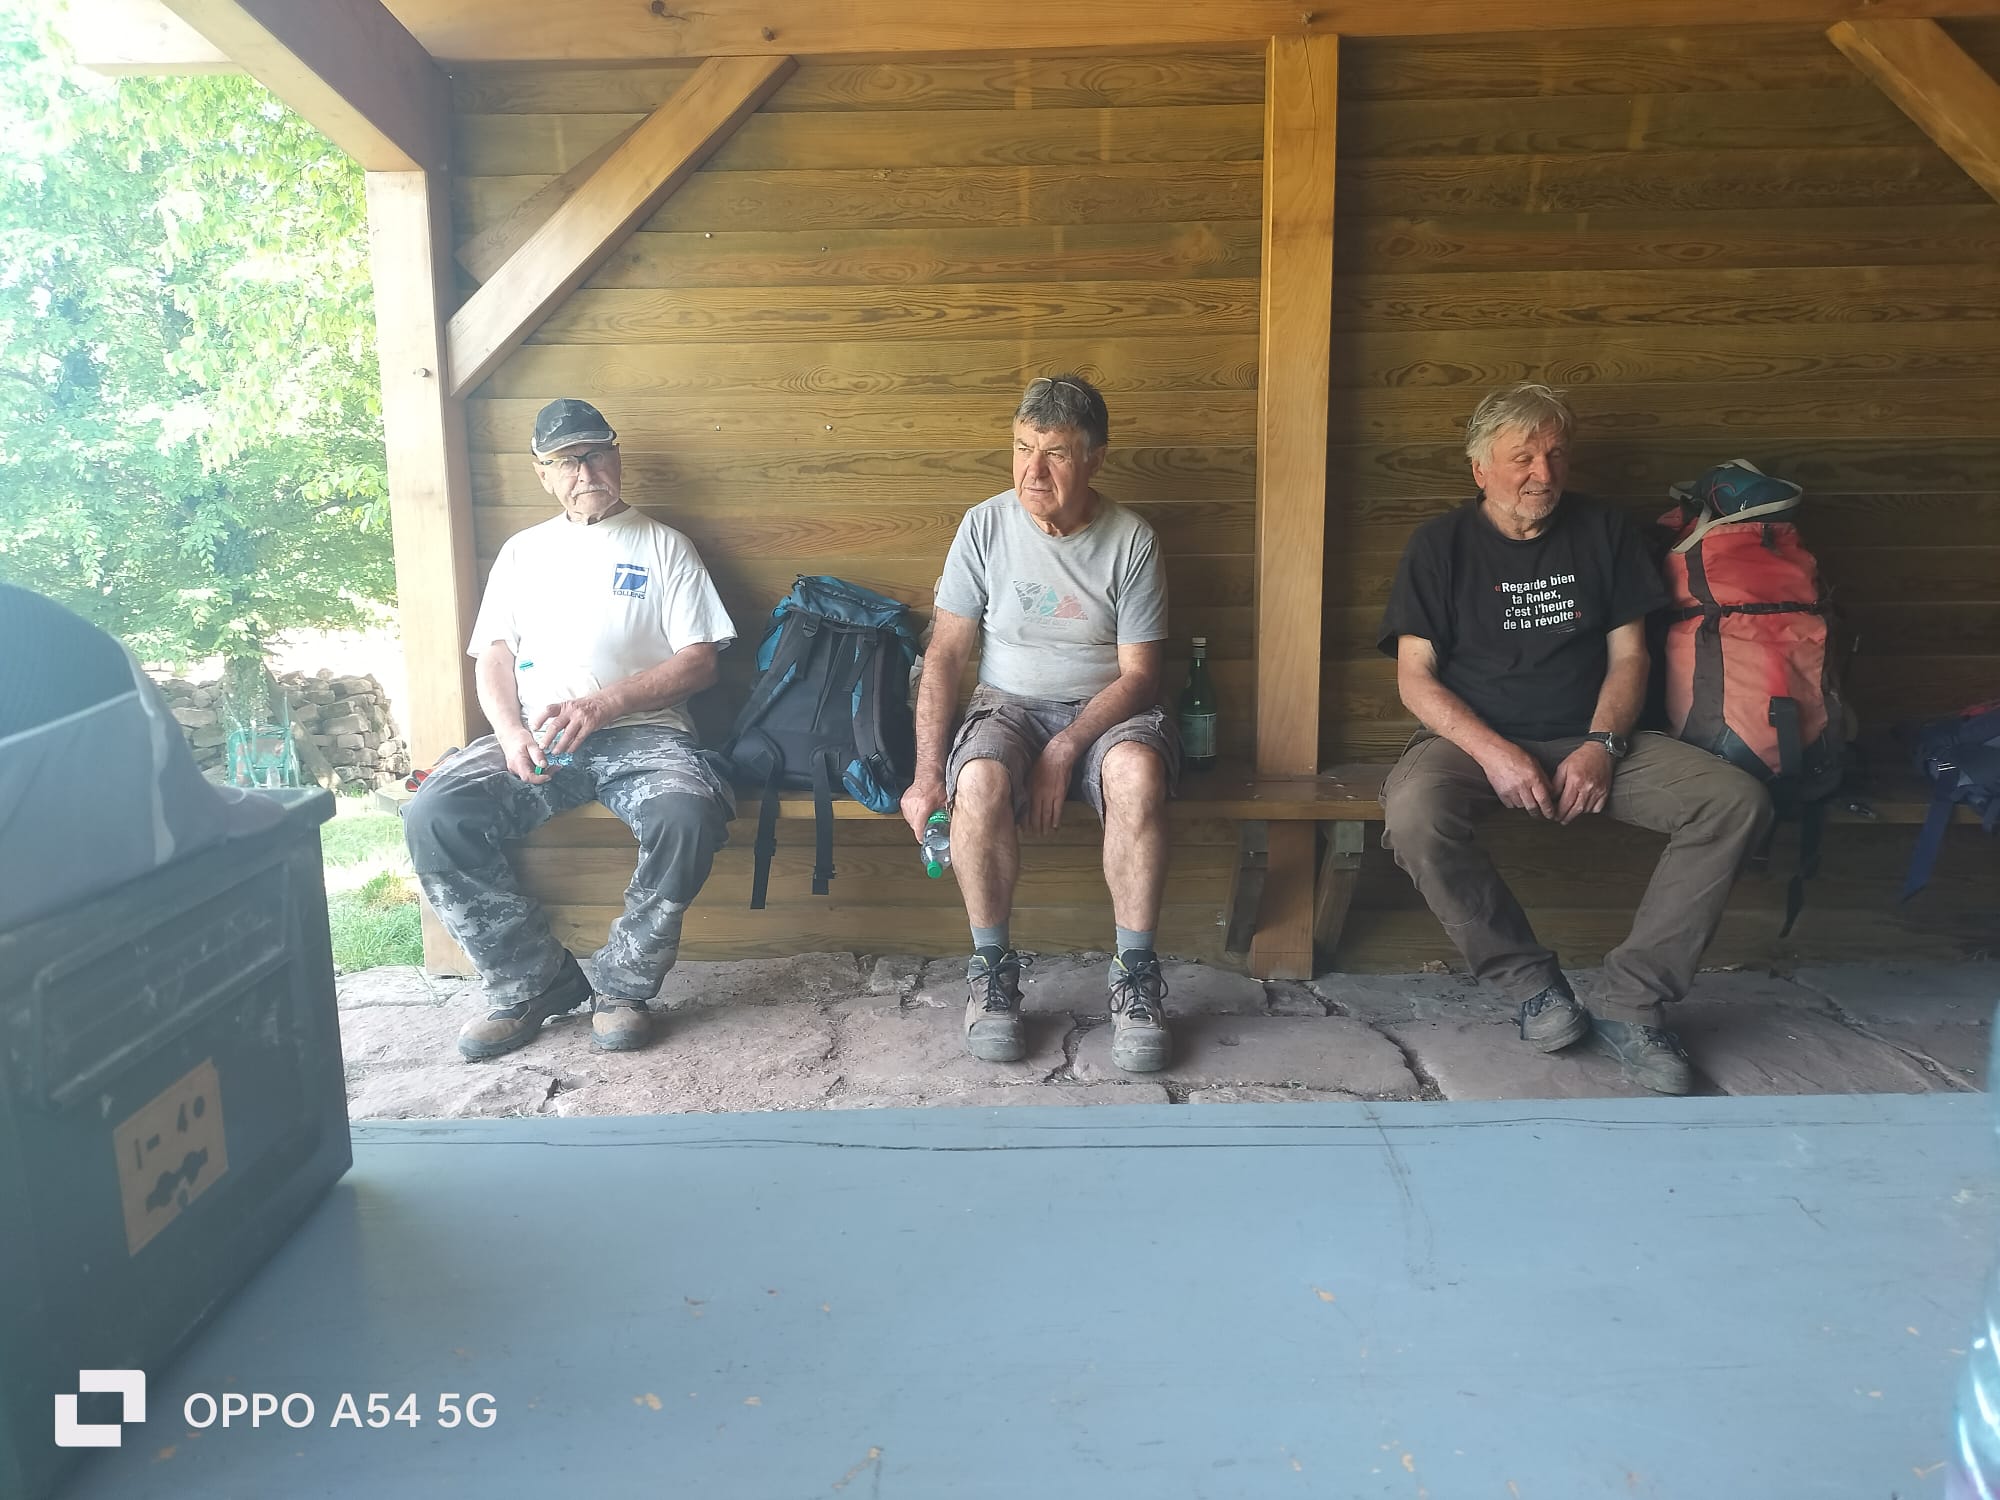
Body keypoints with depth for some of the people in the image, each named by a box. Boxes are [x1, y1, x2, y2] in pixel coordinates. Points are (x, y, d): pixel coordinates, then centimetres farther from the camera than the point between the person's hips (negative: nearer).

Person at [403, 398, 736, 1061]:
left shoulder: (662, 545, 11)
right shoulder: (522, 551, 22)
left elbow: (699, 660, 1)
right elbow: (493, 656, 14)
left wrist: (599, 705, -13)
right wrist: (511, 733, -8)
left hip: (641, 732, -3)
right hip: (532, 740, 3)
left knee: (687, 814, -36)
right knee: (432, 817, -23)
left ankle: (622, 984, -14)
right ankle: (533, 980, -9)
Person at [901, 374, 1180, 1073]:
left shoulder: (1131, 540, -5)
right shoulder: (985, 527, -2)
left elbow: (1138, 674, -6)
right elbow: (945, 655, -2)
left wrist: (1065, 752, -22)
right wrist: (927, 776, -12)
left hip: (1105, 710, 0)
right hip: (1010, 703, 1)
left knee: (1138, 772, -36)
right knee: (980, 780, -35)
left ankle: (1135, 976, -20)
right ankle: (991, 969, -14)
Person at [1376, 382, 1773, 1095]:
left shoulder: (1603, 533, 10)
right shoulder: (1442, 544, 2)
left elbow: (1628, 655, 9)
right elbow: (1415, 676, -5)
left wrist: (1601, 745, -11)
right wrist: (1492, 750, -20)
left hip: (1590, 740, 3)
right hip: (1475, 738, -3)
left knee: (1738, 800, -21)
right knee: (1413, 813, -37)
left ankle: (1629, 1000, -15)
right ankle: (1533, 983, -16)